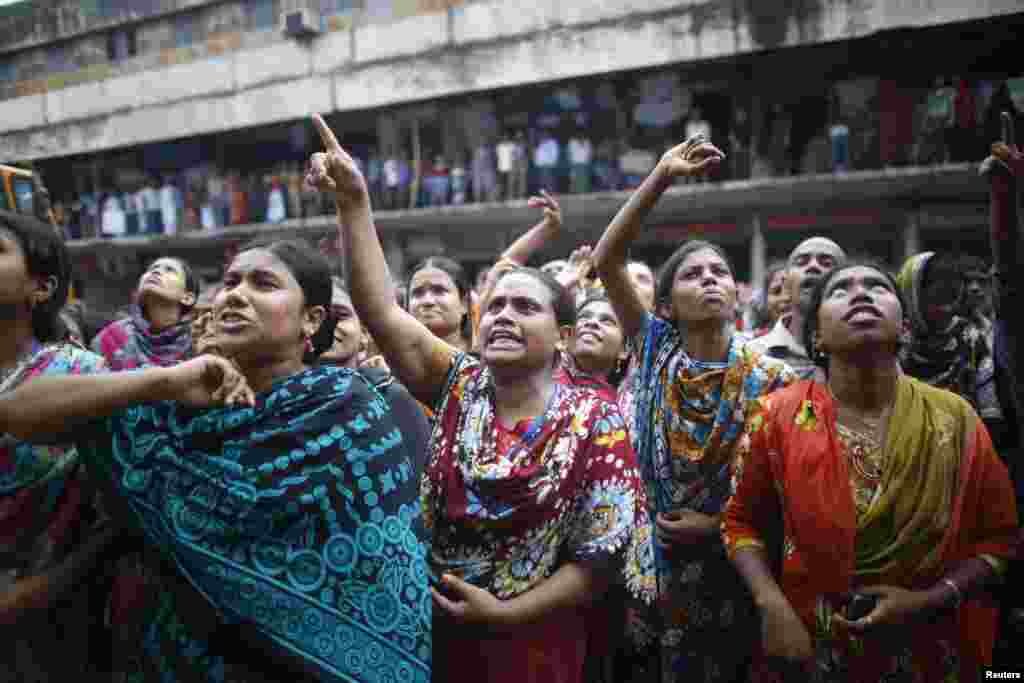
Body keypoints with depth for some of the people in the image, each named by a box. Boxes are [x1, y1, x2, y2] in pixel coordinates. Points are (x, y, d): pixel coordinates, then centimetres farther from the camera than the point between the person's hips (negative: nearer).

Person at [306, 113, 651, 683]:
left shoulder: (595, 422, -10)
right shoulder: (459, 387, -3)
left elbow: (601, 555, -10)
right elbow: (381, 312, -15)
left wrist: (505, 613, -15)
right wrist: (354, 202, -23)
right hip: (432, 634, 3)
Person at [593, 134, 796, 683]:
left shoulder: (769, 379, -9)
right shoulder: (656, 349, -5)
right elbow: (605, 260, -13)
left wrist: (718, 523, -14)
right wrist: (661, 176, -19)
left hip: (725, 563, -1)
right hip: (646, 553, 1)